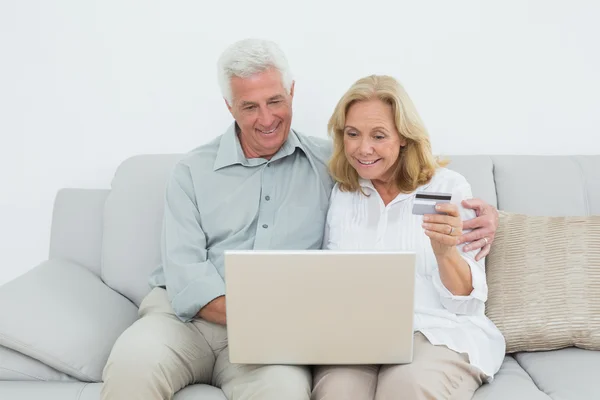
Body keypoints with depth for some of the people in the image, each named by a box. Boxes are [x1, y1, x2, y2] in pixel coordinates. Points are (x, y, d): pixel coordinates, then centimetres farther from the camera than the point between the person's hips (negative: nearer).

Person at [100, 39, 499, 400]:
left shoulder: (331, 162, 12)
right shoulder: (193, 171, 9)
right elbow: (185, 273, -3)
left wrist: (474, 207, -3)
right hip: (187, 315, 1)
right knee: (132, 363, -32)